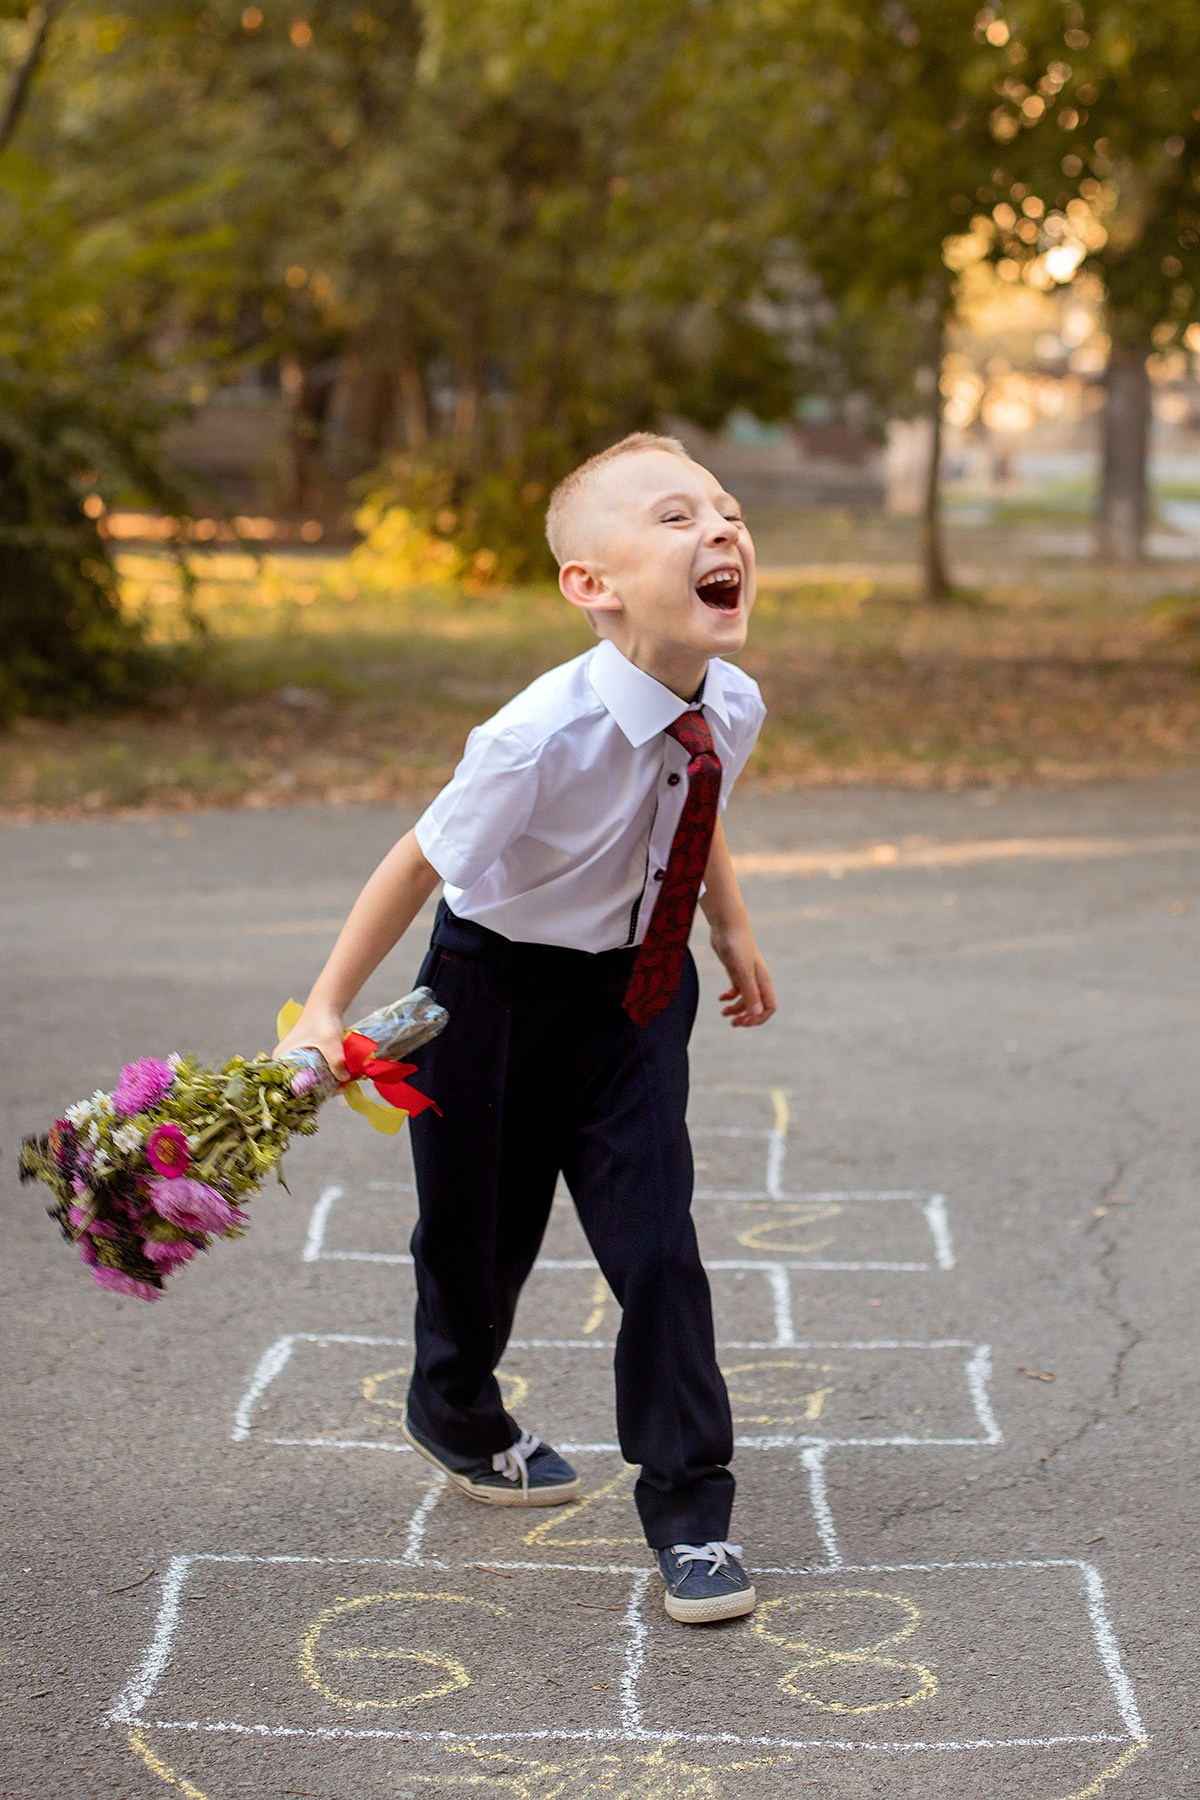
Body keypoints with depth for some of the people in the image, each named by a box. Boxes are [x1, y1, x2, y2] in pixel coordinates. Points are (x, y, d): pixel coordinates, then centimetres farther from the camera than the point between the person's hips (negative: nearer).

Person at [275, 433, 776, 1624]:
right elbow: (423, 859, -22)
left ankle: (688, 1509, 12)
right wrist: (326, 1010, -20)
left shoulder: (731, 708, -14)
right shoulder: (541, 739, -34)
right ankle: (456, 1416, 47)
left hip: (636, 990, 4)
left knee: (655, 1244, -3)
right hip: (502, 985, -3)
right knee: (478, 1238, 15)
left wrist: (733, 931, 19)